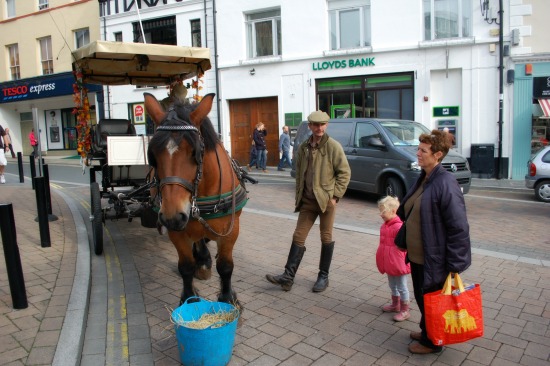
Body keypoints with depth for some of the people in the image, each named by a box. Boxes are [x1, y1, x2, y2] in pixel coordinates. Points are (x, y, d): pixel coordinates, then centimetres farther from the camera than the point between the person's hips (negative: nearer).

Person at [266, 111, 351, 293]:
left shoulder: (333, 146, -8)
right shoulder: (303, 147, 7)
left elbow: (345, 172, -8)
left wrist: (335, 196, -12)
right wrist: (298, 196, 9)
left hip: (326, 200, -4)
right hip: (307, 201, 5)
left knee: (326, 238, 8)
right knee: (298, 237, 3)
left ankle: (323, 277, 22)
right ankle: (288, 276, 8)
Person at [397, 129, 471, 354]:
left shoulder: (445, 184, -22)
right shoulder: (423, 179, 6)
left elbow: (459, 228, -22)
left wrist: (454, 264, -20)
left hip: (433, 259, -8)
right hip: (416, 255, 8)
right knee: (421, 298, 23)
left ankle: (431, 342, 32)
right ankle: (426, 332, 44)